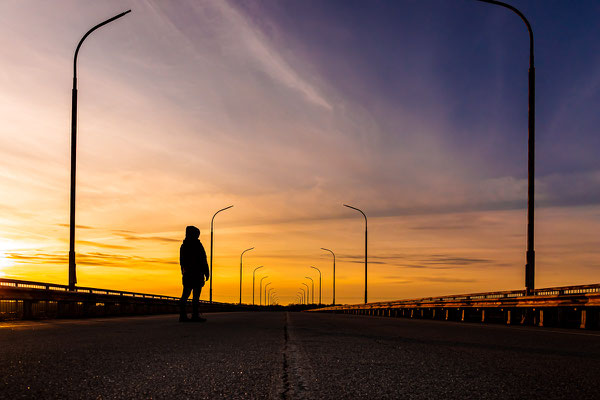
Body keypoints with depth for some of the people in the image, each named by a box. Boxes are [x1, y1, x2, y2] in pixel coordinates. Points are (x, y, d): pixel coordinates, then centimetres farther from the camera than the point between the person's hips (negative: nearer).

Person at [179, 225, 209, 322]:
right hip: (197, 274, -7)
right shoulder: (197, 245, -8)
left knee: (185, 295, 7)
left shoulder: (183, 246, 13)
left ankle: (182, 315, 4)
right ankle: (195, 315, -8)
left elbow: (182, 261, 18)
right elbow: (203, 261, -10)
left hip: (186, 274, 7)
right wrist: (206, 273, -6)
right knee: (196, 295, -5)